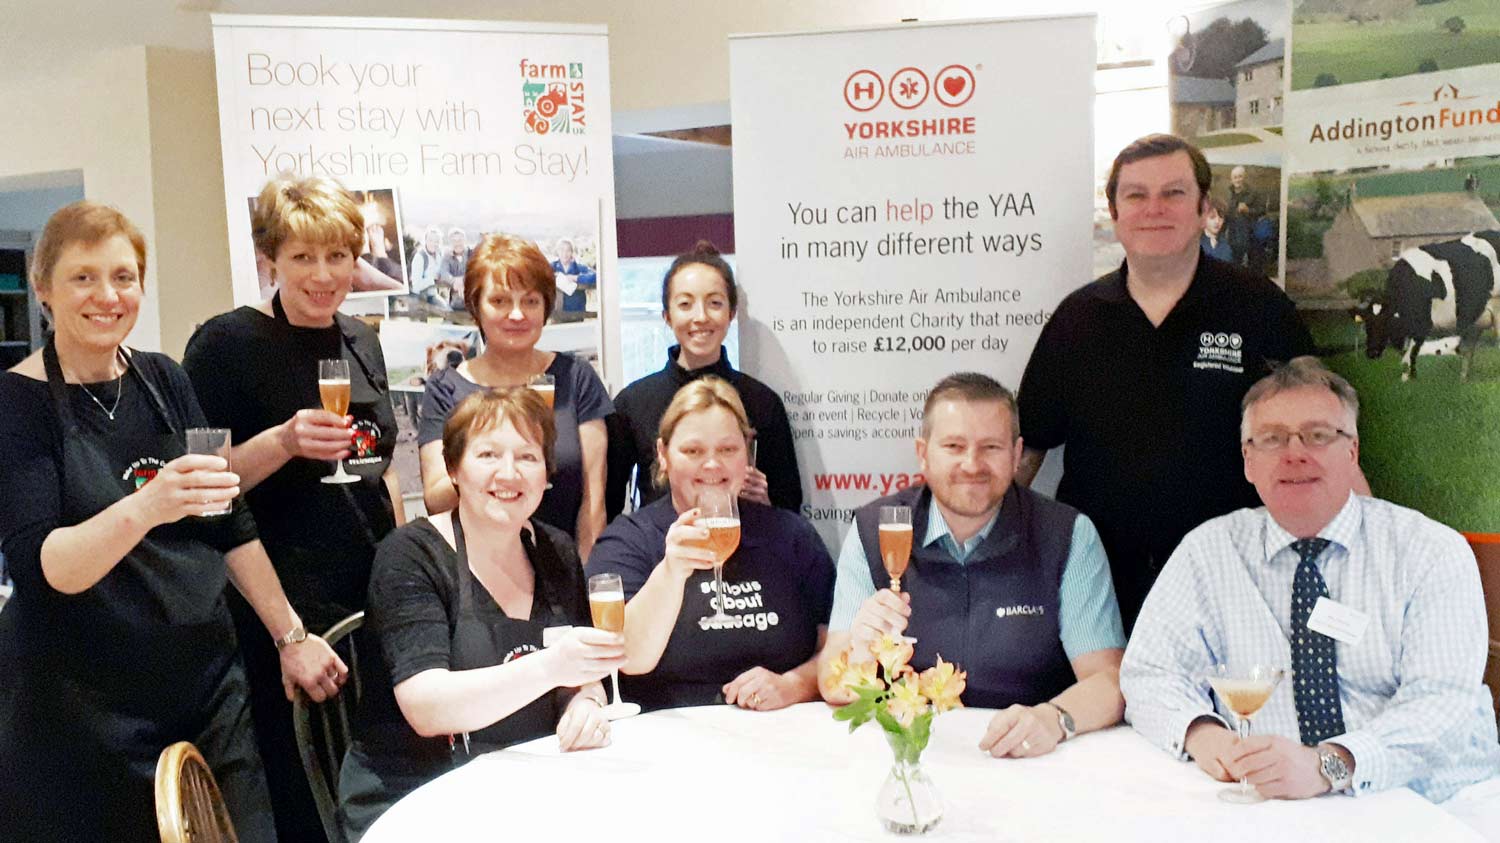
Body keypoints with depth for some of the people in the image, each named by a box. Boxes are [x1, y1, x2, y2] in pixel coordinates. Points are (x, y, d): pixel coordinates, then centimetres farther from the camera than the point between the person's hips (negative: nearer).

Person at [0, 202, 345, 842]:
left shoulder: (164, 381, 4)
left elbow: (230, 524, 9)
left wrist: (290, 636, 5)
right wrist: (144, 508, -37)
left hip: (206, 686, 4)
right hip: (80, 711, -4)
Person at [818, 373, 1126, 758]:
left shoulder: (1069, 536, -1)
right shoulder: (873, 531, -3)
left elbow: (1110, 680, -6)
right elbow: (836, 690, -6)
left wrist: (1055, 718, -28)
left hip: (1029, 763, 0)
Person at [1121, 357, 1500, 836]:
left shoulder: (1435, 552, -1)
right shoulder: (1208, 551, 4)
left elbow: (1445, 702, -13)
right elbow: (1149, 673, 1)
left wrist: (1327, 765, -31)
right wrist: (1200, 732, -22)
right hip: (1267, 806, -1)